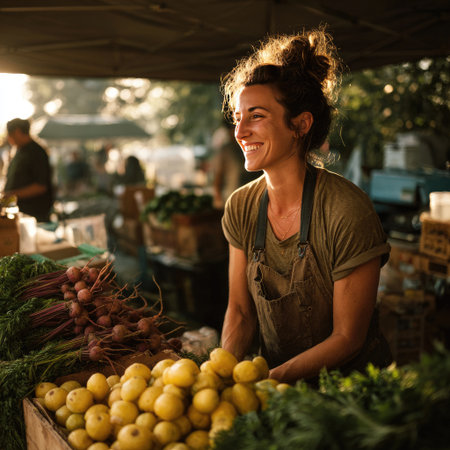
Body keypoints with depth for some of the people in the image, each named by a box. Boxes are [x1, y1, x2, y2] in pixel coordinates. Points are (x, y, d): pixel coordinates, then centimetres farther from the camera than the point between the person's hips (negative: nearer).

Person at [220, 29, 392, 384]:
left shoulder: (347, 211, -21)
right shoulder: (241, 207, -4)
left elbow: (347, 338, -14)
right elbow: (240, 310, 2)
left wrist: (267, 379, -20)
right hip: (281, 382, 4)